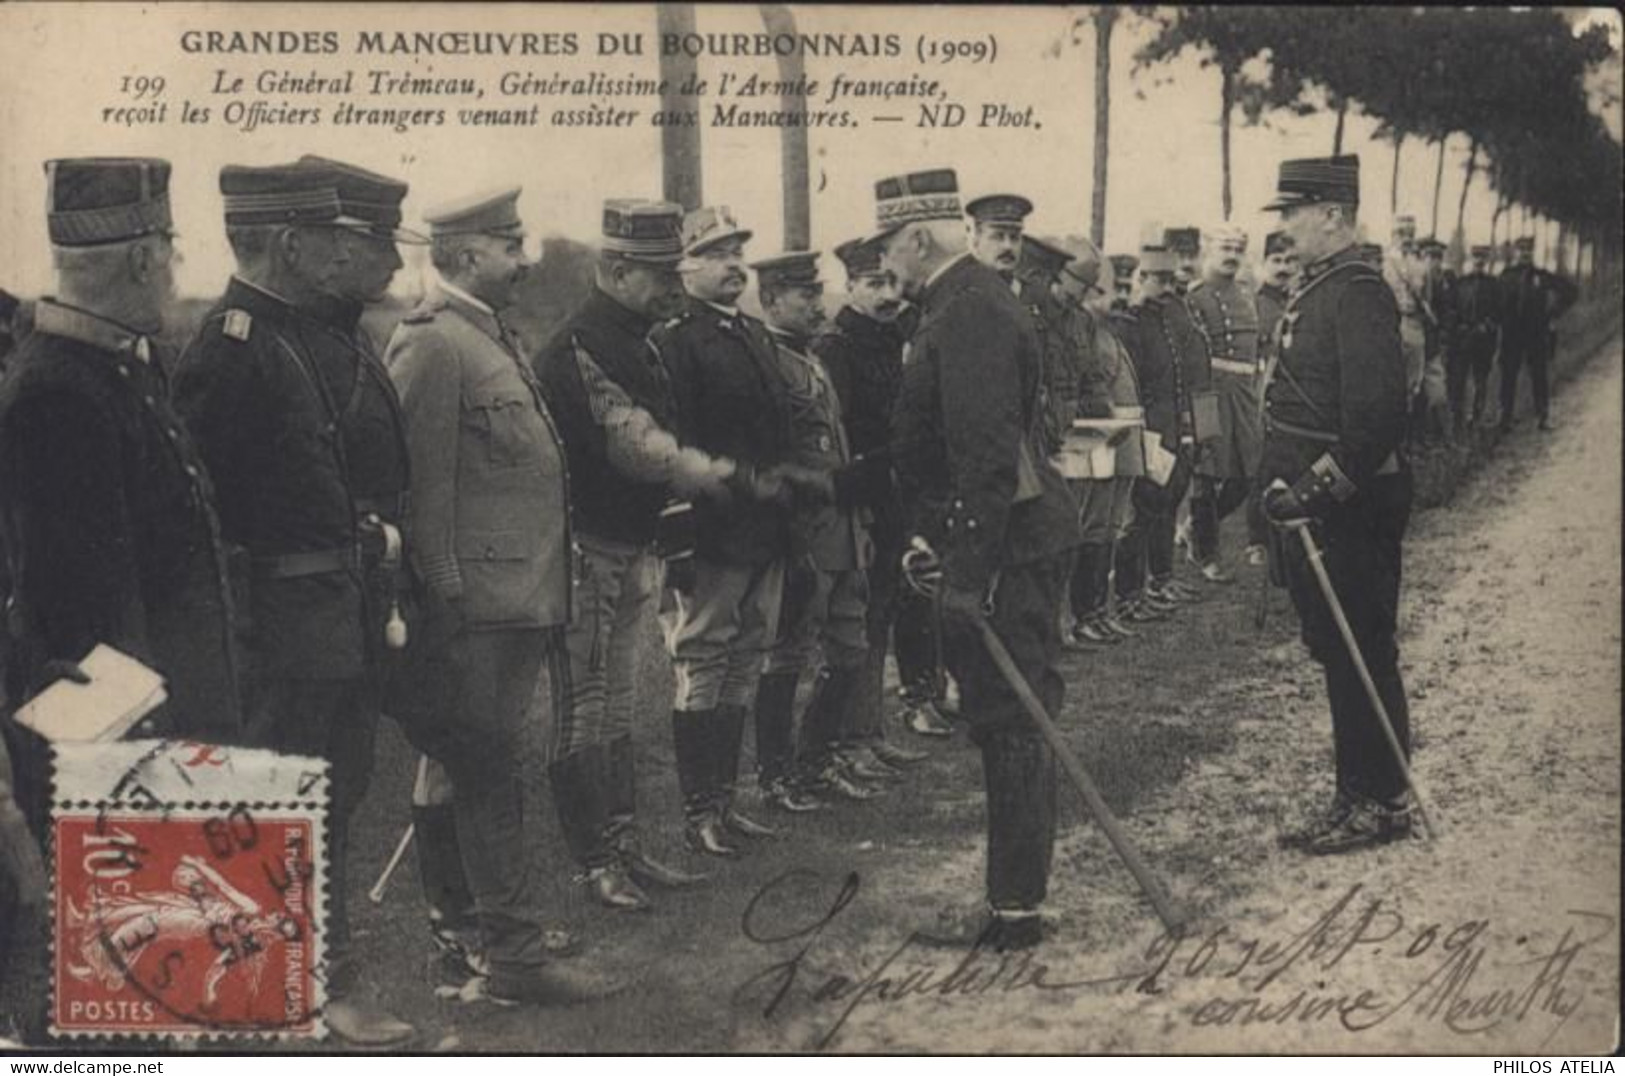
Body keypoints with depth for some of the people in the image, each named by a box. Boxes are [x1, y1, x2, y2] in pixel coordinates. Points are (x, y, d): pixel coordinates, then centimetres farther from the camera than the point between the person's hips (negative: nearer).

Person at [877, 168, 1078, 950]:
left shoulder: (970, 314, -18)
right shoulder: (962, 304, 16)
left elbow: (988, 453, -24)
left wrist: (968, 574, -24)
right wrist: (932, 537, 20)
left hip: (1009, 551, -11)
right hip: (1012, 542, 11)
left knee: (1011, 723, -3)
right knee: (1008, 721, 14)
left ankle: (1014, 911, 5)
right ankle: (1014, 895, 24)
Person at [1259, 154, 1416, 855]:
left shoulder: (1358, 293, -16)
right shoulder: (1316, 290, 15)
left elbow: (1377, 410, -25)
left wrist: (1324, 484, -24)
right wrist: (1289, 484, 18)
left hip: (1351, 508, -10)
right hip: (1317, 505, 10)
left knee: (1360, 656, -3)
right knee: (1337, 651, 14)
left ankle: (1380, 804, 6)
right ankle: (1362, 792, 23)